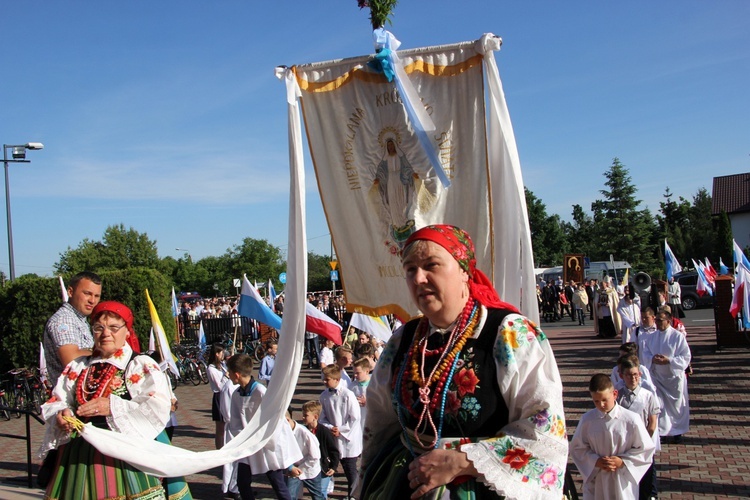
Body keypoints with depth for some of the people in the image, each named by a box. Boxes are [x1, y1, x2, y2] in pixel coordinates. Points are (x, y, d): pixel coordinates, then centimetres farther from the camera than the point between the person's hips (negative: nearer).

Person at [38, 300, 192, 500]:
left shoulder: (142, 367, -2)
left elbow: (159, 408, -15)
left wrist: (113, 407, -21)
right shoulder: (77, 367, 17)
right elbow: (54, 404, 14)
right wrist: (61, 416, -9)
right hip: (78, 457, 5)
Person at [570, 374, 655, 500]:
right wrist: (595, 461, -12)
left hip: (623, 482, -1)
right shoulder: (587, 419, -8)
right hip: (595, 481, 1)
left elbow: (645, 449, -3)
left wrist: (623, 461, -13)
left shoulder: (631, 420, -13)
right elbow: (577, 448, 2)